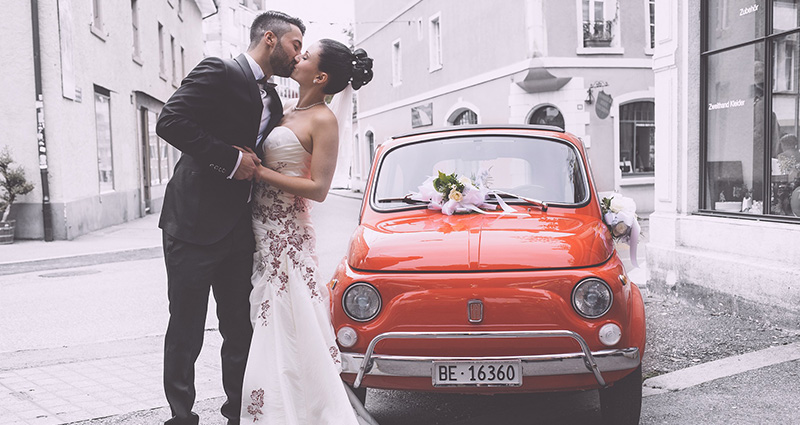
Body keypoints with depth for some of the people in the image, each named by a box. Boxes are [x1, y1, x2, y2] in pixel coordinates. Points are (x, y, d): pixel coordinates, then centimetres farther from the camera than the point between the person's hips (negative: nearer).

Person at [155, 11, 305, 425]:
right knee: (185, 333, 3)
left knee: (240, 331, 12)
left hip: (239, 232, 8)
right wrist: (230, 159, -20)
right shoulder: (219, 72, -8)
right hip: (194, 225, -7)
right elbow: (170, 121, -18)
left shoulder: (272, 101, 16)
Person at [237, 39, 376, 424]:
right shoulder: (286, 110, 13)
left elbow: (317, 189, -16)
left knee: (290, 329, -4)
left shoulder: (323, 120, -10)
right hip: (263, 230, 8)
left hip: (287, 234, -8)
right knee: (270, 327, 13)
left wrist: (258, 170, -16)